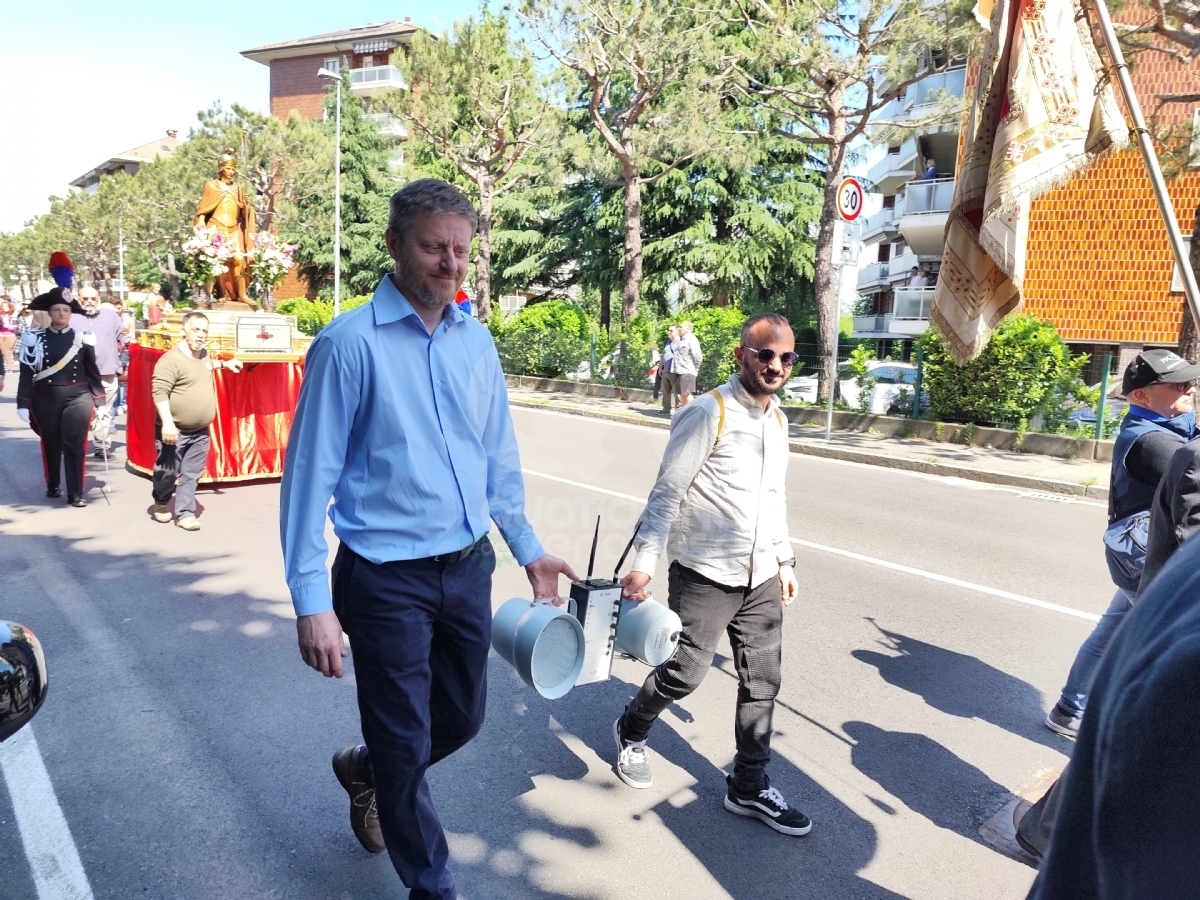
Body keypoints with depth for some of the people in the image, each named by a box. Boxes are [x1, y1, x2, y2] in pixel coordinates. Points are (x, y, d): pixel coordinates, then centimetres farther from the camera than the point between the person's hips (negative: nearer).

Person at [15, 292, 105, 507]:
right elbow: (26, 373, 1)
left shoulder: (82, 338, 2)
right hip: (46, 398, 1)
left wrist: (100, 400, 3)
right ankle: (52, 485, 32)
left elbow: (92, 371, 7)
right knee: (51, 444, 13)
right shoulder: (35, 338, -1)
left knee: (75, 445, -4)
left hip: (78, 397, 0)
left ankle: (75, 493, 0)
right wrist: (23, 404, -3)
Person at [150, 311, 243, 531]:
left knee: (191, 475, 8)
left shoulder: (203, 354, 8)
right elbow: (159, 392, -25)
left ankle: (185, 514, 14)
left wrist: (224, 363, 32)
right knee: (168, 472, 7)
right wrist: (167, 423, -32)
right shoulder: (171, 359, -19)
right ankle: (161, 504, 32)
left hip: (200, 432, 7)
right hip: (175, 431, -7)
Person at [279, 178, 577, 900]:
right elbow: (311, 473, -12)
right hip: (388, 580, -5)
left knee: (464, 718, 21)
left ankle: (366, 769, 52)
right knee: (406, 743, 10)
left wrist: (528, 547, 13)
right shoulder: (350, 343, -13)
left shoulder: (476, 340, 4)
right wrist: (311, 600, -15)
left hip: (469, 567, 6)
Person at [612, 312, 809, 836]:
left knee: (762, 682, 11)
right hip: (705, 575, -7)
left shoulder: (778, 419, 11)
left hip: (761, 577, 7)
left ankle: (749, 787, 28)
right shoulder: (708, 414, -13)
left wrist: (784, 559, 20)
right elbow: (665, 494, -14)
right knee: (686, 672, 0)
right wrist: (644, 564, -20)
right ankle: (631, 732, 32)